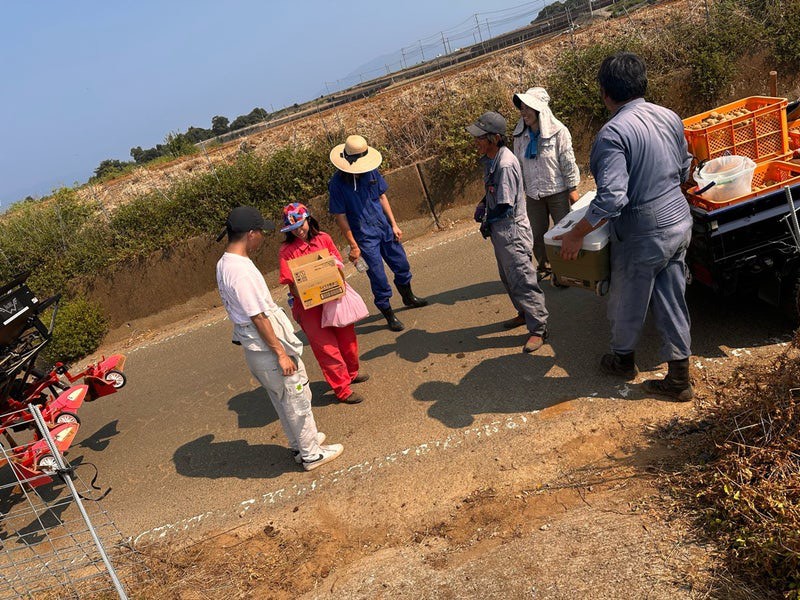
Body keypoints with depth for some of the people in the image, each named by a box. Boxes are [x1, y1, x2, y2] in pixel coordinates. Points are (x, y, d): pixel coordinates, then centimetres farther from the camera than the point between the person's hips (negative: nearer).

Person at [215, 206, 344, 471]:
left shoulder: (224, 264, 5)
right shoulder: (241, 271, -26)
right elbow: (258, 318, -24)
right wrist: (281, 353, -18)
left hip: (254, 346, 10)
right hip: (266, 346, -10)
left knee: (283, 399, 23)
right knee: (297, 398, 6)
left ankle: (301, 443, 39)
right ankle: (311, 453, 21)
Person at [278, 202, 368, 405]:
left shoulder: (323, 238, 0)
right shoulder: (286, 251, -10)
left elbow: (338, 264, 5)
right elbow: (292, 283, -12)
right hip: (308, 305, -4)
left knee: (347, 337, 18)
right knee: (326, 346, 0)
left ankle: (351, 373, 44)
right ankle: (342, 389, 13)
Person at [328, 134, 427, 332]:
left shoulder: (371, 172, -3)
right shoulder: (337, 184, -17)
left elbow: (382, 197, 8)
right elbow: (340, 217, -13)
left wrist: (394, 224, 6)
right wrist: (353, 246, -13)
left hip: (384, 228, 6)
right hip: (365, 237, -5)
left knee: (402, 265, 18)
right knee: (378, 277, 0)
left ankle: (408, 297, 45)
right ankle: (389, 314, 18)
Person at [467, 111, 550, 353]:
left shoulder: (505, 164, -25)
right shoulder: (489, 159, 4)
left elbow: (505, 206, -24)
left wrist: (487, 223, -10)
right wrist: (482, 204, 2)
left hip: (512, 231, -10)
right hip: (499, 231, 10)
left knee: (522, 281, -2)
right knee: (508, 278, 23)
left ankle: (538, 329, 10)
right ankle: (525, 313, 41)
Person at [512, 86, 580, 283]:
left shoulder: (558, 131, -13)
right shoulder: (521, 135, 0)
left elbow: (568, 163, -10)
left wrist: (573, 189, -9)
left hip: (557, 192, -4)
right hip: (533, 194, 4)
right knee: (537, 235, 12)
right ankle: (543, 266, 34)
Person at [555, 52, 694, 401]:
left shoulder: (613, 133, -22)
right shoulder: (669, 117, 2)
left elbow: (611, 199, -29)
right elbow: (684, 169, 15)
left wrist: (575, 234, -17)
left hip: (643, 237, -7)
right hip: (680, 223, 7)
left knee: (627, 303, 16)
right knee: (671, 302, 16)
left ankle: (622, 359, 40)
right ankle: (679, 379, 25)